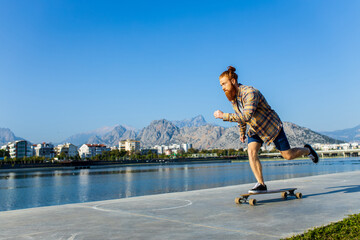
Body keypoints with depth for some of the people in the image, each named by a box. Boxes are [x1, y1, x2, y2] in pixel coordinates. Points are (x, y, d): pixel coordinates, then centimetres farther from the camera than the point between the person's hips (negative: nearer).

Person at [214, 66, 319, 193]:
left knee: (288, 155, 4)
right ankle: (261, 184, -9)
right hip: (255, 129, 6)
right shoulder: (232, 97, -6)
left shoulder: (250, 93, -33)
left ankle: (307, 150, 36)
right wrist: (242, 132, 22)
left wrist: (224, 116, -44)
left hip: (271, 126, -6)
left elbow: (246, 116, -46)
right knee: (251, 152, -16)